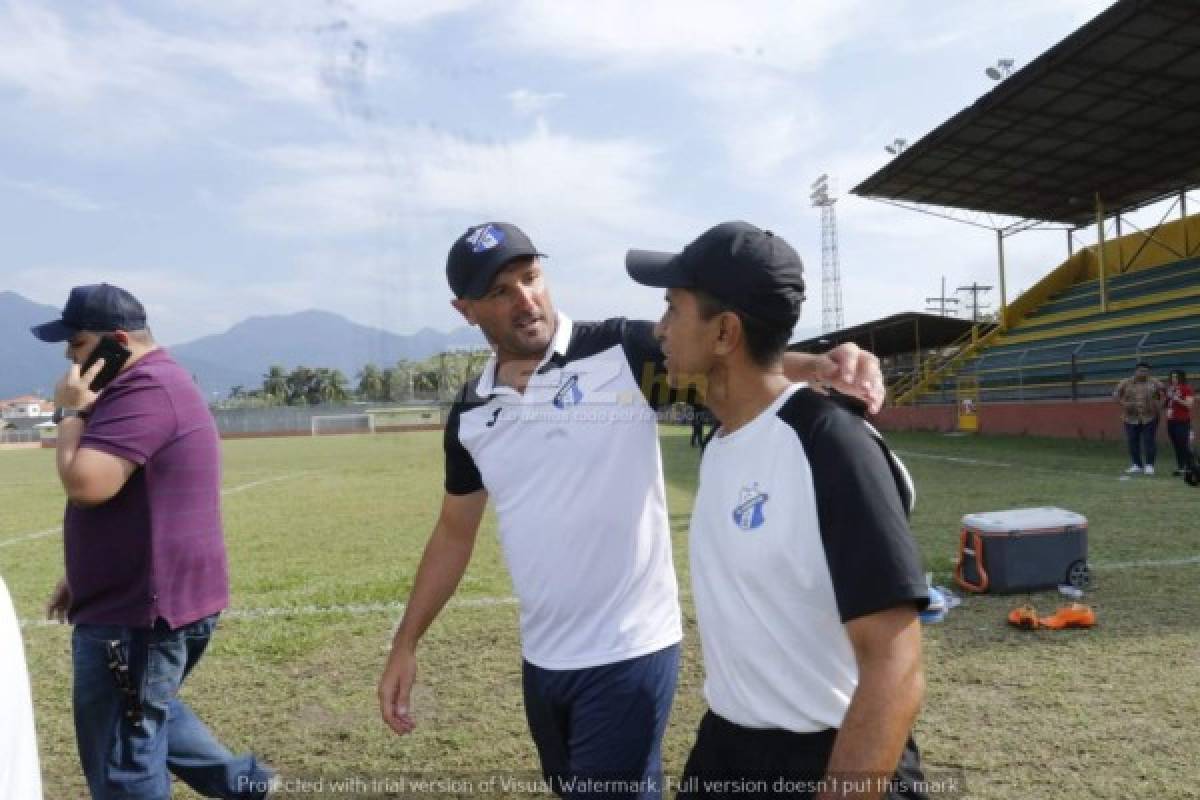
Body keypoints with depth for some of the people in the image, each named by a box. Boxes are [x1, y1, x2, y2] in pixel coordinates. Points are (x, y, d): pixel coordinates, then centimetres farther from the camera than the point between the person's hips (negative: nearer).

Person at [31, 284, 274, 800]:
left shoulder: (145, 389, -20)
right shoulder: (150, 384, 15)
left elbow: (85, 484, -29)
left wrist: (70, 412, -13)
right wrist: (81, 577, 22)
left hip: (141, 609, -11)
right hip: (146, 597, 11)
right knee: (143, 711, 28)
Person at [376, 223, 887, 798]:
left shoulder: (622, 351, -11)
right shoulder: (470, 415, 3)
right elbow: (455, 531, 12)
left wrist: (817, 366, -43)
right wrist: (404, 645, 12)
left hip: (628, 653, -5)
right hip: (541, 658, 6)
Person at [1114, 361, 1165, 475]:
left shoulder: (1155, 383, 3)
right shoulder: (1125, 383, 3)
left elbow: (1164, 394, 14)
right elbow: (1116, 395, 7)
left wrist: (1159, 404, 0)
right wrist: (1123, 403, -7)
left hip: (1150, 418, -1)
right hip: (1131, 418, 1)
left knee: (1149, 442, -3)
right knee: (1133, 442, 3)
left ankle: (1149, 465, 6)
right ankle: (1136, 465, 13)